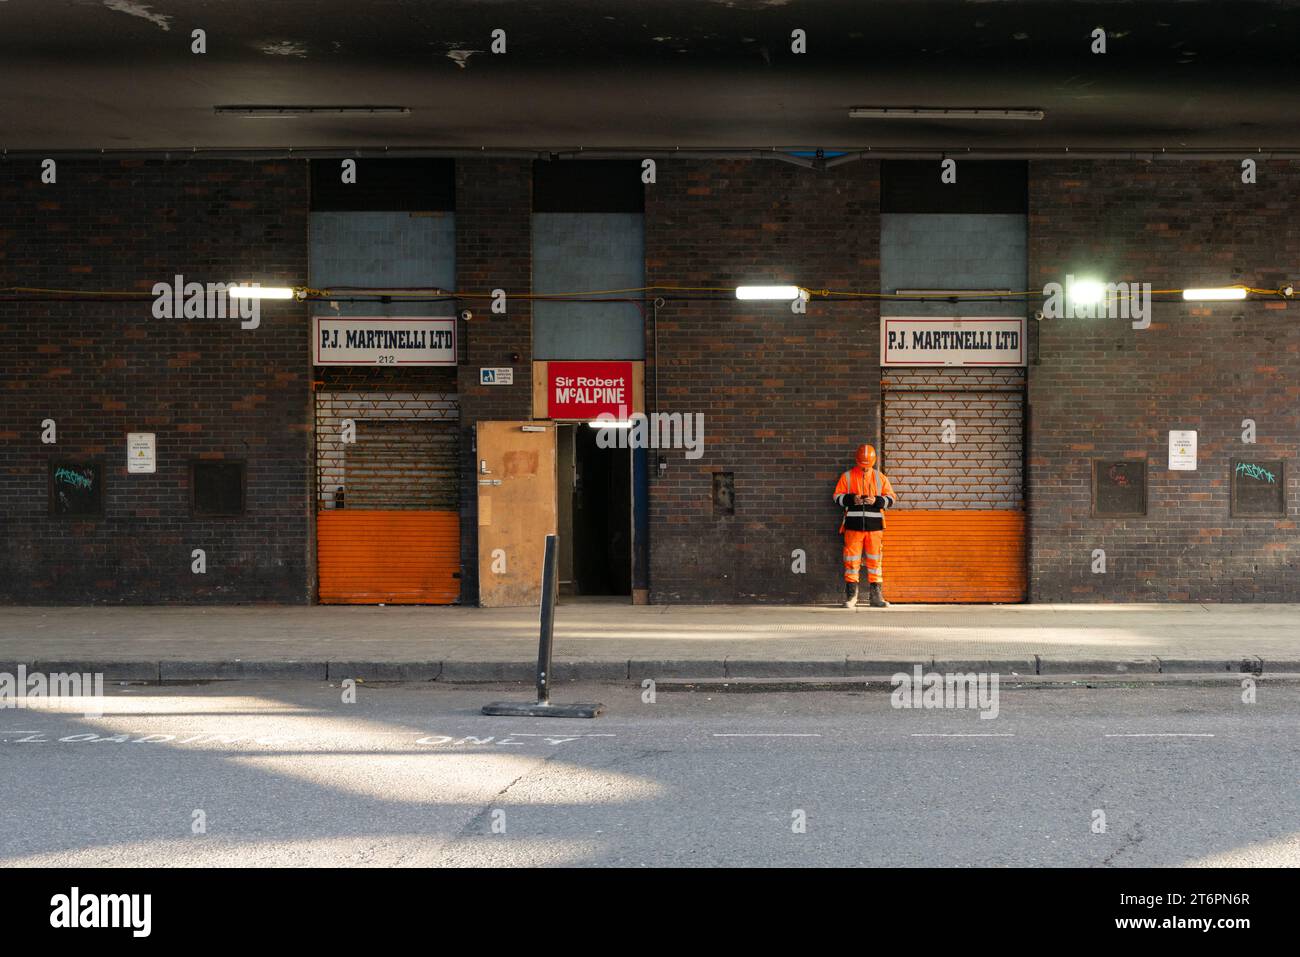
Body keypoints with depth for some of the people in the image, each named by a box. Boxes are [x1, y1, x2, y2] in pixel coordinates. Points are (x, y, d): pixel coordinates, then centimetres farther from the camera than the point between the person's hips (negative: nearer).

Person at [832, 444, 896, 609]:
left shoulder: (880, 477, 9)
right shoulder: (847, 476, 5)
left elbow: (891, 498, 9)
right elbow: (837, 497, 5)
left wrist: (877, 501, -10)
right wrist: (851, 499, -13)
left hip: (874, 525, 1)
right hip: (853, 525, -1)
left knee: (875, 559, 3)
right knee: (852, 559, -1)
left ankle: (876, 595, 10)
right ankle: (851, 596, 6)